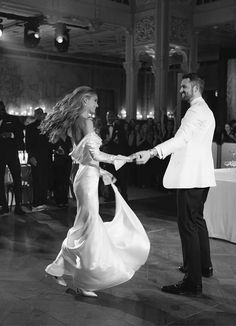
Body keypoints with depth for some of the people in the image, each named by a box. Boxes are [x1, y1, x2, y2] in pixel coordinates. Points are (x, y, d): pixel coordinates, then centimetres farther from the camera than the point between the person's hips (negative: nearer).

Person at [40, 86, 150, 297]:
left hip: (85, 175, 9)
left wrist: (100, 171, 22)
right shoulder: (86, 121, -13)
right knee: (90, 227, -2)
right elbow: (95, 154, -22)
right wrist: (121, 158, -12)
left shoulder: (75, 122, 15)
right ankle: (84, 283, 8)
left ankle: (60, 269, 26)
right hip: (88, 178, -9)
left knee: (84, 226, 16)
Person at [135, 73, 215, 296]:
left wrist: (151, 153, -40)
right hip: (201, 176, 11)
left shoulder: (197, 111, -14)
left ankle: (193, 282, -6)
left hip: (191, 177, -11)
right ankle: (204, 265, 37)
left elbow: (182, 138, -30)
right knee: (197, 220, 22)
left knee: (188, 225, -9)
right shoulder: (205, 110, 20)